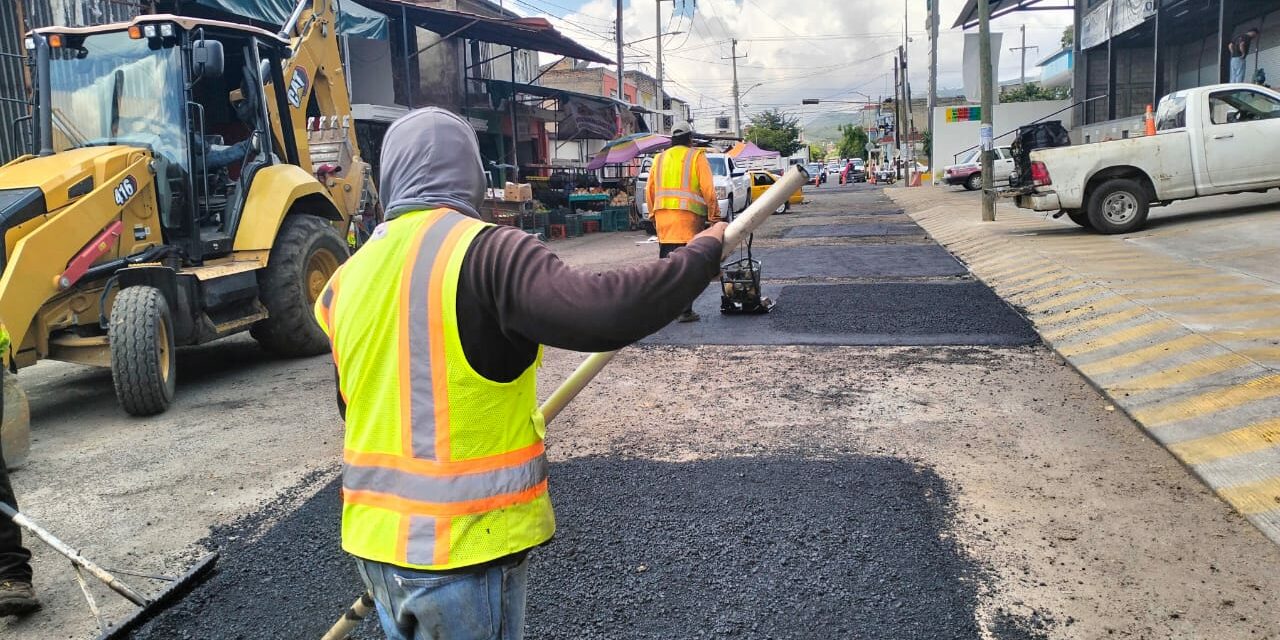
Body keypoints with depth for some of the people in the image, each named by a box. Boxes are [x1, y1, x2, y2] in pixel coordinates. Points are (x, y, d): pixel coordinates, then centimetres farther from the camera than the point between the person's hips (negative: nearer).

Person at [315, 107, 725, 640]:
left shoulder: (348, 279, 3)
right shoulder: (484, 253, -17)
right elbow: (602, 312, -30)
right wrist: (702, 254, -14)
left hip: (374, 541, 6)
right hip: (463, 550, -6)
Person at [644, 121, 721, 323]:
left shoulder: (660, 158, 17)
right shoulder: (696, 156, 2)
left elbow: (649, 190, 16)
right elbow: (708, 189, -5)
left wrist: (654, 215, 23)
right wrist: (714, 215, 1)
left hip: (662, 215, 5)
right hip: (688, 215, -5)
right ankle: (685, 310, -6)